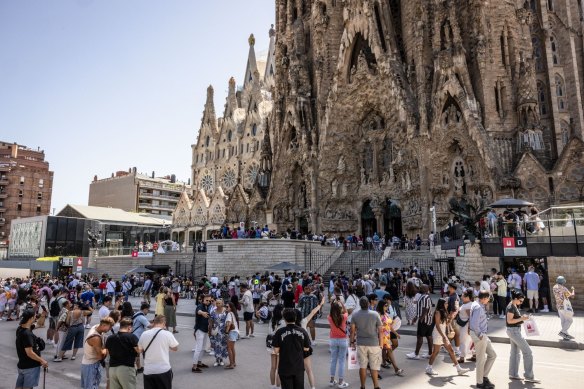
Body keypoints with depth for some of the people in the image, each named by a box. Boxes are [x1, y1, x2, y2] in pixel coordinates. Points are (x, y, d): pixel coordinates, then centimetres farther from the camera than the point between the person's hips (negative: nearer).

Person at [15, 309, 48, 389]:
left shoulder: (20, 329, -1)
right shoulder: (27, 334, -27)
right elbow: (30, 353, -26)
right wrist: (42, 361, -17)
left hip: (22, 364, 9)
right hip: (30, 367, -9)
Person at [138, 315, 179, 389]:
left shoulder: (144, 334, -2)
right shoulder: (167, 334, -11)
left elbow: (140, 349, 12)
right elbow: (175, 348, 2)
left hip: (148, 371, 3)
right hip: (164, 370, -3)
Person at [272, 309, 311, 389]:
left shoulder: (280, 332, -15)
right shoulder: (302, 331, -7)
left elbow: (276, 350, -12)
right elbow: (306, 348, 1)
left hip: (285, 368, -2)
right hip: (299, 367, 2)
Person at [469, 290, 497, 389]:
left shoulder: (475, 304, 7)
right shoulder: (478, 308, -23)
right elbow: (475, 324, -29)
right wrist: (480, 335, -17)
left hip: (483, 335, 10)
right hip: (479, 336, -10)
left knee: (492, 355, 17)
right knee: (481, 360, 4)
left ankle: (484, 377, 26)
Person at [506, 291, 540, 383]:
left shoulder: (514, 306, 11)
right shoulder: (511, 307, -19)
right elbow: (509, 320, -22)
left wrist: (522, 317, 3)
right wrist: (521, 318, -23)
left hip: (515, 331, 10)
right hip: (513, 330, -10)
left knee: (515, 353, 14)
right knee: (527, 352, -6)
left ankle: (513, 374, 21)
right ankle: (529, 376, 0)